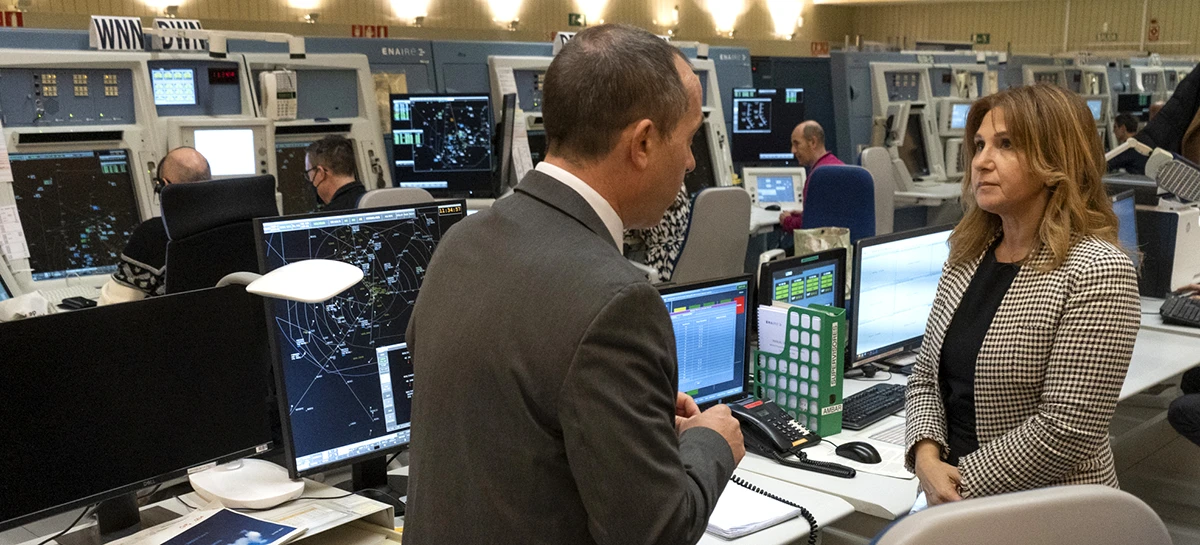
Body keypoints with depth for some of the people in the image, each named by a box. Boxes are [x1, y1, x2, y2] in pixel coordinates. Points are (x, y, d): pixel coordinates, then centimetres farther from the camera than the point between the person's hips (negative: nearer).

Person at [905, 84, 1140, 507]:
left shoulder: (1096, 271, -14)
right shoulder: (968, 257, 7)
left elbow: (1067, 431, -18)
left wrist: (961, 484, -12)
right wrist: (926, 456, -6)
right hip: (947, 494, 6)